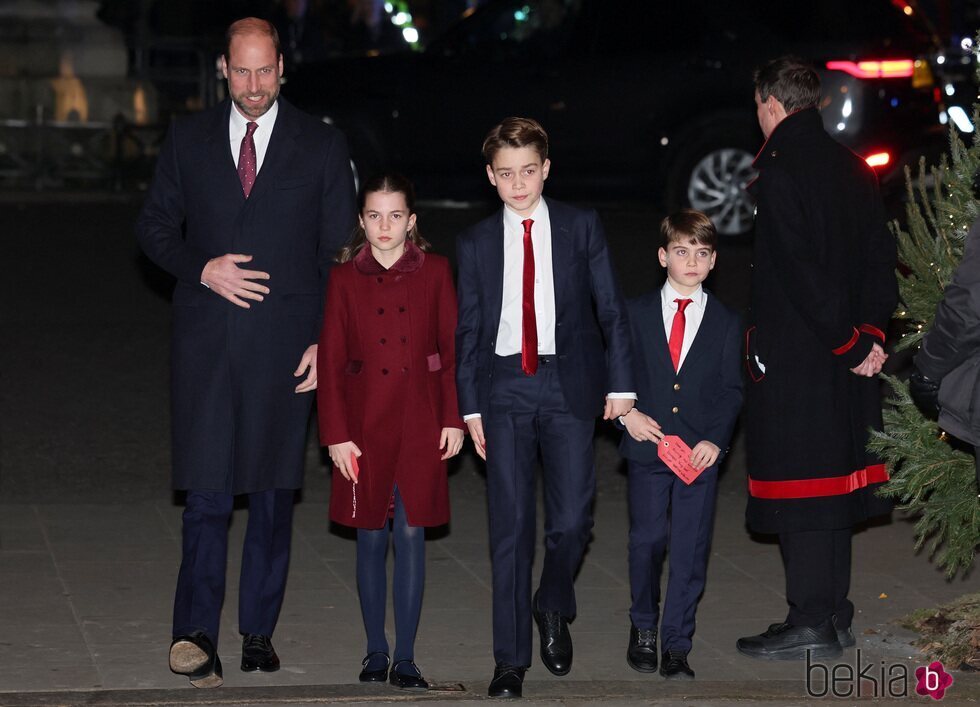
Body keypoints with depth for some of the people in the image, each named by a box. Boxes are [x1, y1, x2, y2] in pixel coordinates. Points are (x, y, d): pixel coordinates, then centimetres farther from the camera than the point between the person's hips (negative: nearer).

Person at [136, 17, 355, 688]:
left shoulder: (322, 146, 5)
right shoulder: (189, 139, 8)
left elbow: (339, 252, 5)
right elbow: (155, 227, 12)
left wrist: (327, 339, -2)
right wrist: (202, 270, -7)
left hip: (285, 343, 0)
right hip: (206, 338, 0)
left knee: (273, 490, 6)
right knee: (207, 490, -7)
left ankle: (259, 630, 15)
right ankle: (198, 636, -12)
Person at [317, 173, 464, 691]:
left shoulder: (434, 272, 2)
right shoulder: (346, 278, 1)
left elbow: (453, 349, 4)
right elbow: (330, 361, 1)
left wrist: (454, 418, -2)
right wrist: (336, 435, -4)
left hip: (420, 423, 0)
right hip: (364, 422, 0)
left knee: (411, 535, 0)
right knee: (371, 537, 6)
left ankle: (406, 658, 5)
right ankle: (375, 652, 17)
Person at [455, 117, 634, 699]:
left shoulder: (582, 227, 5)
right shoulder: (476, 243, 8)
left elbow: (612, 309, 5)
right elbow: (469, 329, 10)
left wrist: (621, 384, -1)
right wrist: (470, 407, 5)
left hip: (570, 384, -1)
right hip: (504, 387, 1)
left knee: (572, 518, -7)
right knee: (510, 527, 0)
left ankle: (554, 607, 24)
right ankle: (512, 660, 6)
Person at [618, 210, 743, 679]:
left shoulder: (726, 323, 6)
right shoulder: (636, 313, 5)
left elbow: (732, 390, 4)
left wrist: (715, 440, -10)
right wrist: (627, 413, -10)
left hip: (701, 451, 0)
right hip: (647, 445, 0)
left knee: (691, 549, 0)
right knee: (647, 540, 2)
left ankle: (676, 644, 7)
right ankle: (643, 627, 23)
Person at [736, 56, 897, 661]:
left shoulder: (776, 172, -15)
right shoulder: (852, 168, 9)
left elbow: (799, 270, -20)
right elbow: (881, 254, 6)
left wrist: (850, 341, -14)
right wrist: (868, 332, 1)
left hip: (792, 355, -8)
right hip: (844, 359, 8)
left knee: (799, 482, -3)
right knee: (834, 476, 14)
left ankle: (812, 622, -1)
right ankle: (835, 615, 21)